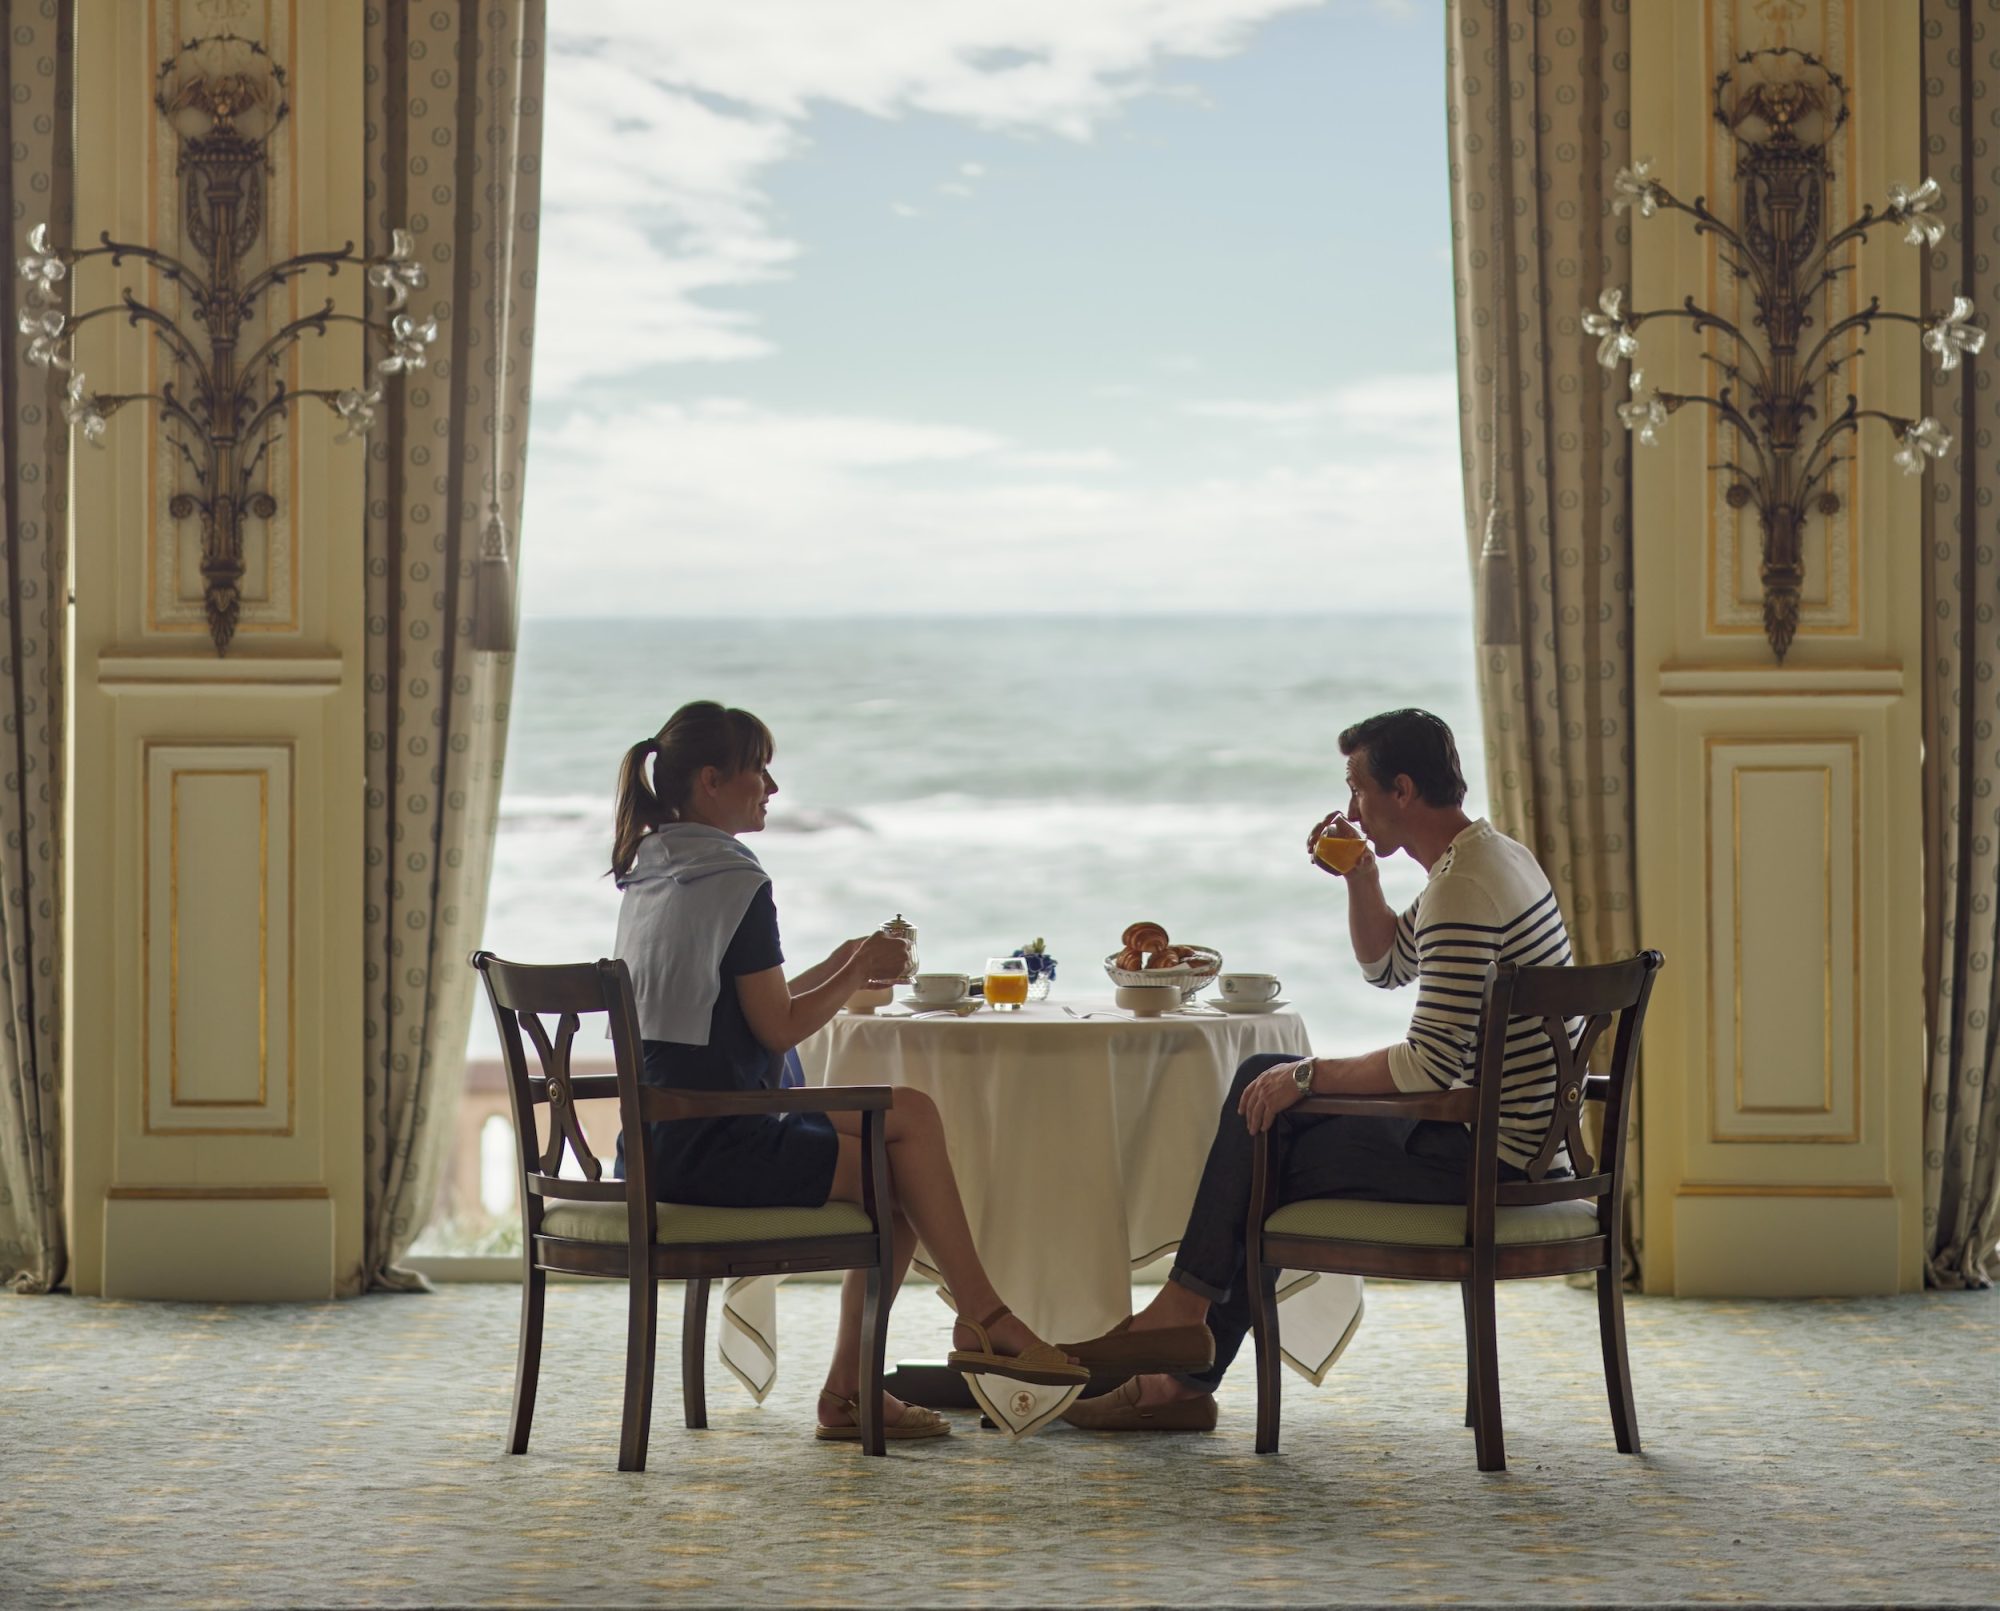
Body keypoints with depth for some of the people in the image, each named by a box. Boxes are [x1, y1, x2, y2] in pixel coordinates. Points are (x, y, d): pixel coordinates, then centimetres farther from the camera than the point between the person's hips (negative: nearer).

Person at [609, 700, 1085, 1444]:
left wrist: (841, 965, 20)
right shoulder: (735, 882, -15)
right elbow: (778, 1027, -14)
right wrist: (860, 971, 1)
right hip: (713, 1150, -10)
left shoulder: (649, 874, 15)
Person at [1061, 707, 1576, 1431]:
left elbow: (1431, 1064, -27)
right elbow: (1386, 966, 27)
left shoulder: (1463, 890, -21)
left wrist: (1308, 1075, -15)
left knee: (1262, 1136, -2)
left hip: (1482, 1151, -11)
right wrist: (1360, 875, 10)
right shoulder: (1497, 855, 13)